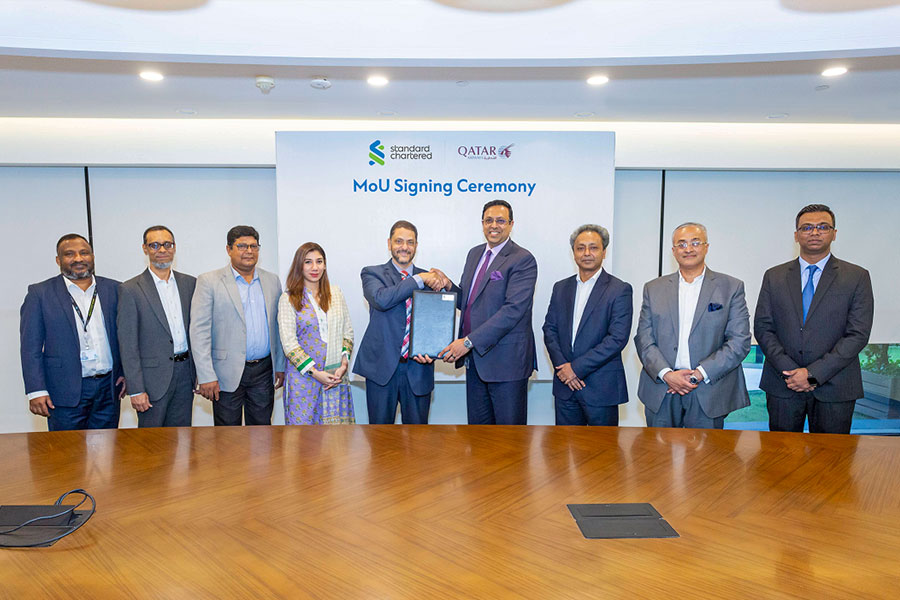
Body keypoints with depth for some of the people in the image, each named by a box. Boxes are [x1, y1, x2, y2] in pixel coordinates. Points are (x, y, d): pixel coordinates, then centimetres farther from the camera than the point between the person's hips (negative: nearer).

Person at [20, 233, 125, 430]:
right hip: (65, 390, -2)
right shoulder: (39, 293, 2)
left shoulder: (113, 289, 9)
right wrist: (36, 391, -8)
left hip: (109, 389, 2)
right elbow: (30, 346, -1)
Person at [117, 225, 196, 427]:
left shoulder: (190, 283, 8)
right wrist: (135, 390, -11)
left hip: (185, 373, 4)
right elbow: (128, 345, -7)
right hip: (154, 377, -4)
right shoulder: (130, 290, -5)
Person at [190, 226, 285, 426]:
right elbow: (199, 331, -8)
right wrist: (206, 377, -13)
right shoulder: (209, 281, -4)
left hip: (264, 371, 4)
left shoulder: (272, 280, 9)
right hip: (228, 374, -3)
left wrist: (280, 366, 10)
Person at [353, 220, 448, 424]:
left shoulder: (429, 277, 10)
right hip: (382, 367, -2)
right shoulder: (372, 273, 2)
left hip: (418, 368, 2)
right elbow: (381, 300, -19)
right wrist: (419, 279, -19)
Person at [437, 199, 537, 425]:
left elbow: (513, 310, -22)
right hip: (474, 357, 7)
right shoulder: (475, 254, 13)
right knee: (477, 426, 16)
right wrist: (448, 286, -4)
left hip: (506, 359, -7)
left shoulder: (523, 260, -12)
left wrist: (469, 341, -24)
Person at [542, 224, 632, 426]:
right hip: (565, 386, 4)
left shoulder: (620, 290, -5)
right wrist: (562, 366, -8)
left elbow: (618, 338, -13)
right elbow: (549, 329, 8)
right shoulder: (561, 288, 11)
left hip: (601, 388, -4)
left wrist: (577, 368, -15)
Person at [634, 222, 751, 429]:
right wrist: (666, 374, -11)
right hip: (661, 393, 2)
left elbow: (740, 341, -3)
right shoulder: (653, 288, 10)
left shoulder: (731, 287, 4)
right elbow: (643, 339, 4)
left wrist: (699, 373, -12)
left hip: (708, 394, -1)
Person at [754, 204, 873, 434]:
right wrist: (790, 372, -11)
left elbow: (858, 335, -6)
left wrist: (813, 373, -13)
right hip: (782, 386, 1)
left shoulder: (857, 277, 2)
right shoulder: (774, 277, 7)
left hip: (834, 388, -1)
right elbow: (763, 328, 2)